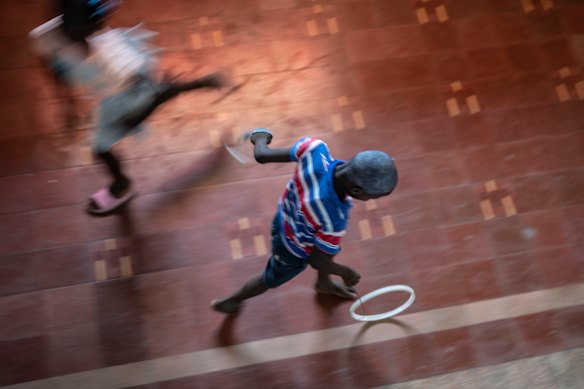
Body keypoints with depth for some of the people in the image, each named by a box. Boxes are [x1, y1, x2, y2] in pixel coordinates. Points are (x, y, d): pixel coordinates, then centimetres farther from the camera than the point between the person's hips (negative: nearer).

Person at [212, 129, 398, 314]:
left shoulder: (315, 149, -38)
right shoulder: (335, 219, -47)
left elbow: (262, 155, -22)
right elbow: (317, 261, -27)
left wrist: (260, 139, 2)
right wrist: (347, 272, -7)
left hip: (284, 216, 5)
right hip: (294, 252, -5)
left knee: (329, 246, 33)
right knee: (270, 280, 28)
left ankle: (324, 283, 65)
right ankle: (228, 301, 56)